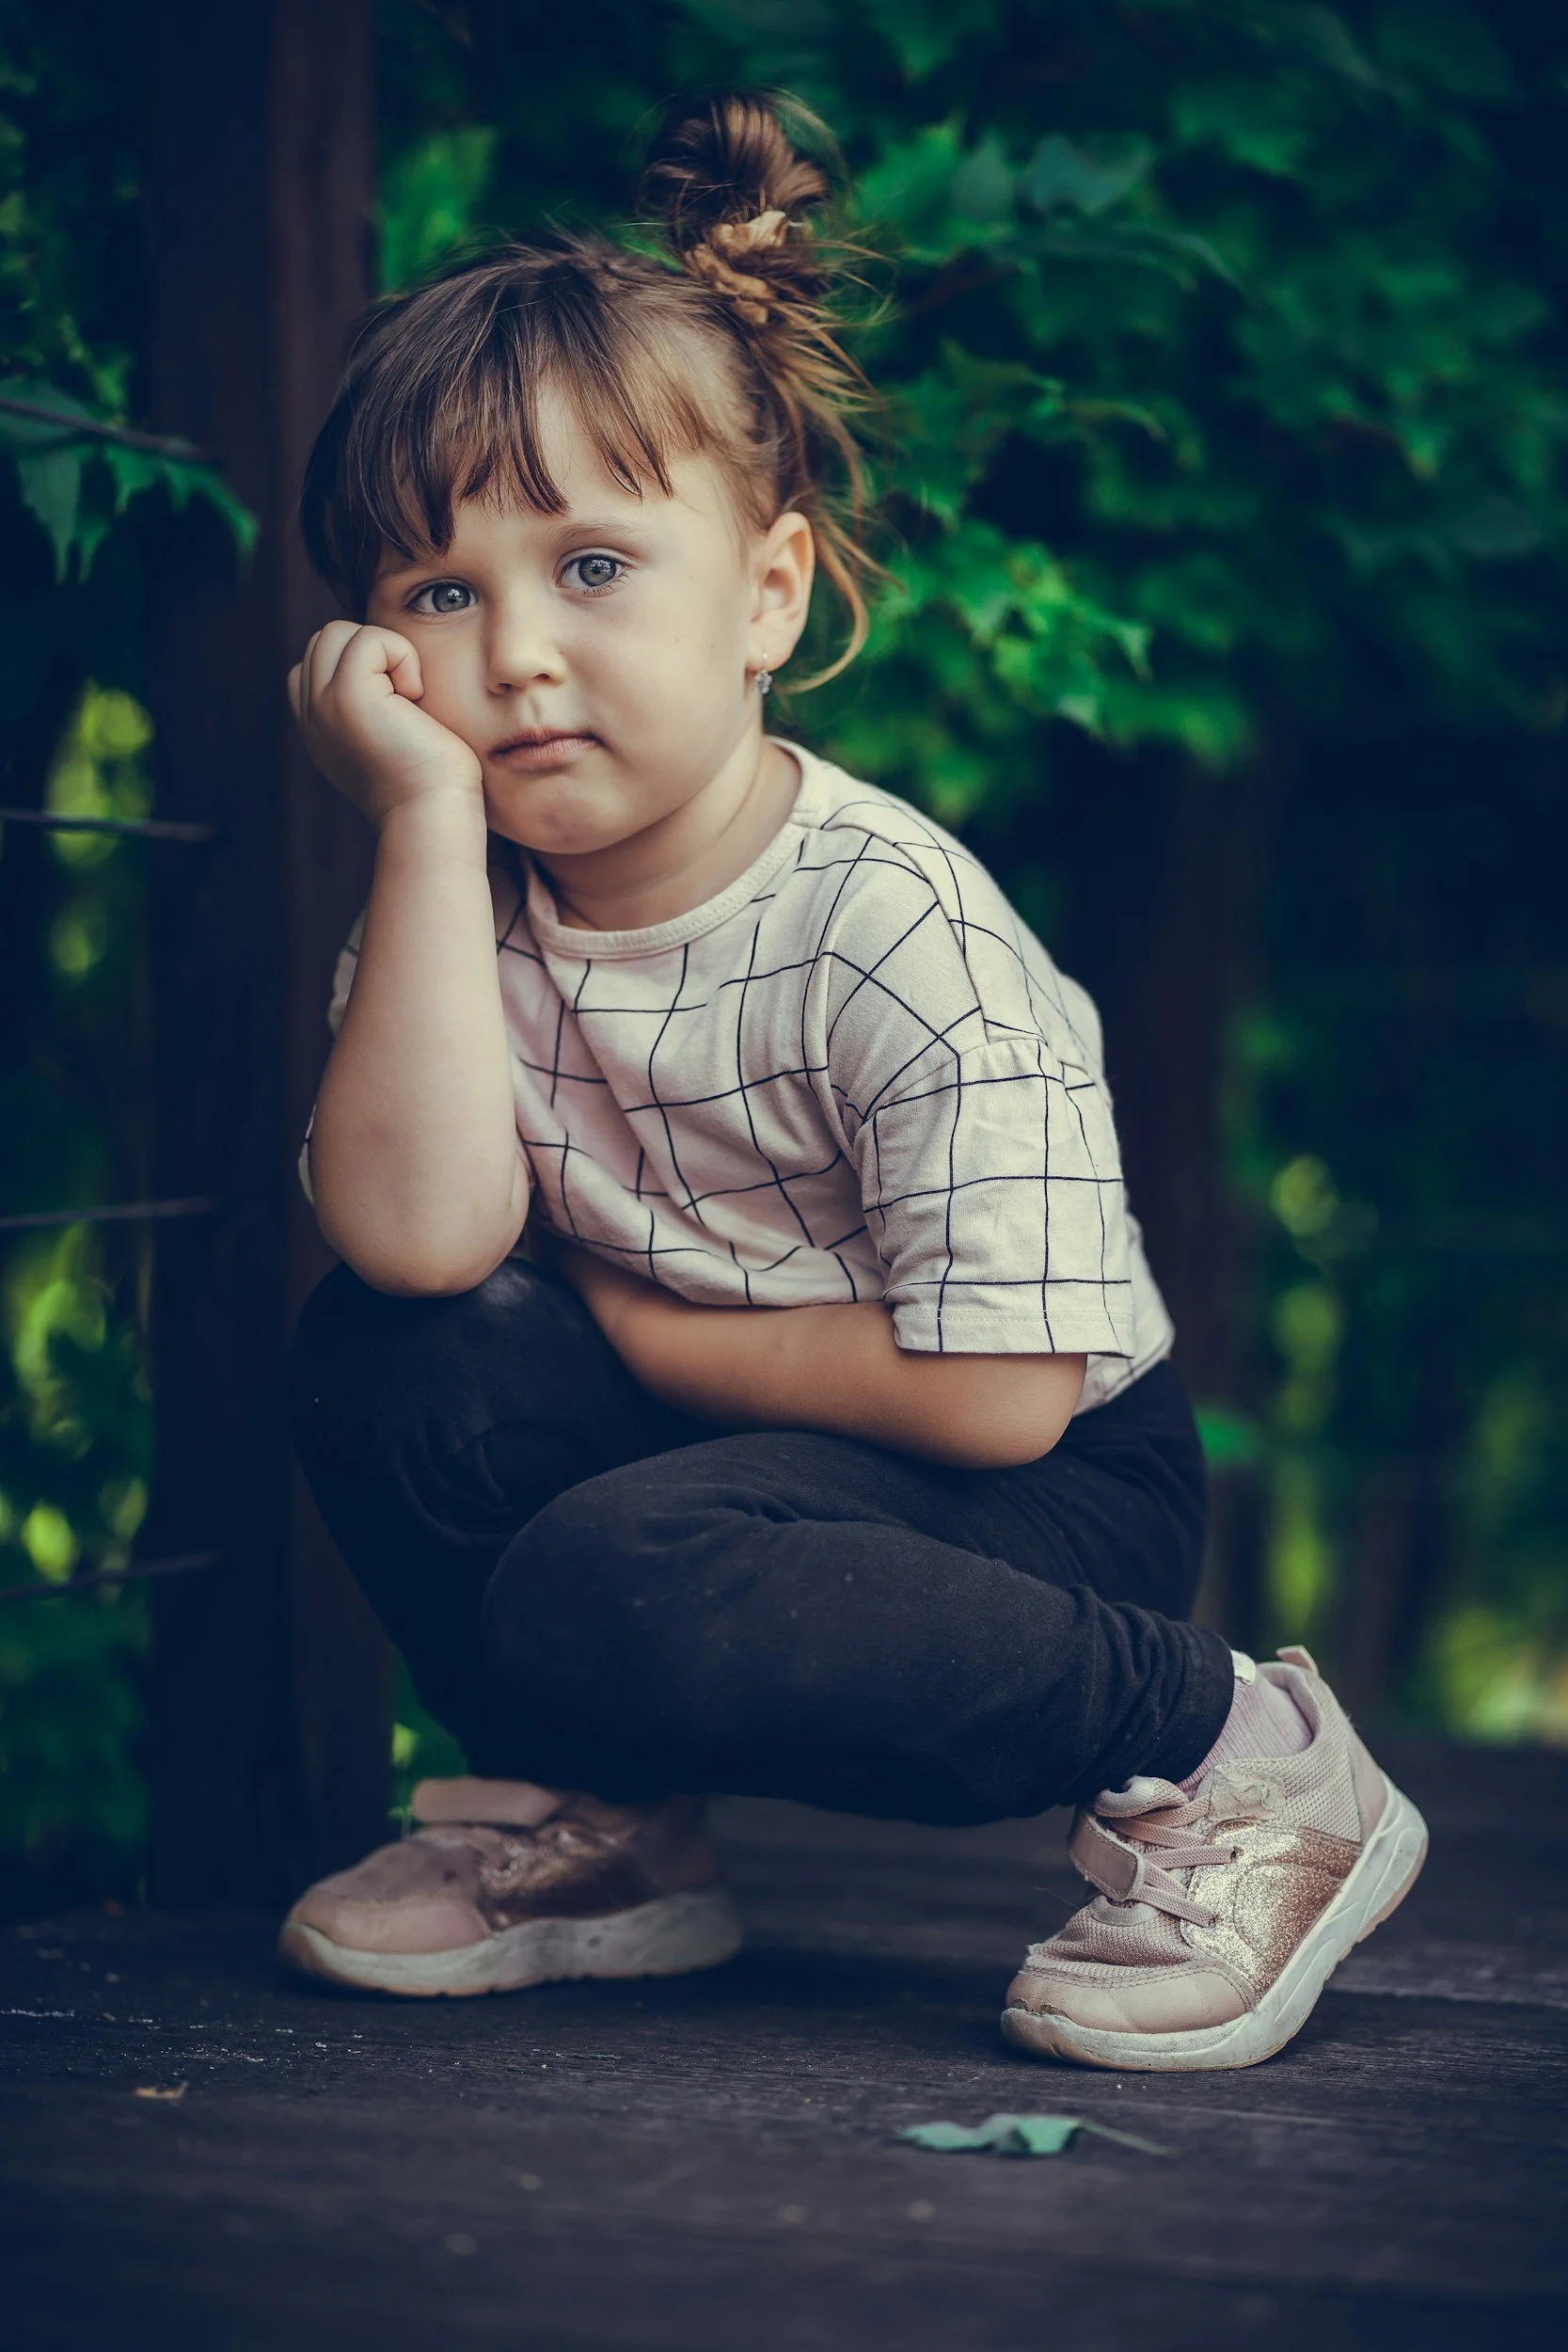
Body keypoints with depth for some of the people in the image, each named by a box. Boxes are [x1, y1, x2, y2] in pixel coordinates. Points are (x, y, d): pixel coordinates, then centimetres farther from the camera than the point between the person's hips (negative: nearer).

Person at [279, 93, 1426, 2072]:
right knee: (392, 1361, -16)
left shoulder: (895, 929, -23)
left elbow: (995, 1393, -25)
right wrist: (429, 818, -26)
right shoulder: (465, 908, -5)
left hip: (1064, 1506, -6)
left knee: (609, 1593, -31)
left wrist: (634, 1322, -15)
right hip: (738, 1456, 6)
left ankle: (1227, 1760, -13)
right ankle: (594, 1828, 7)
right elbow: (417, 1233, -25)